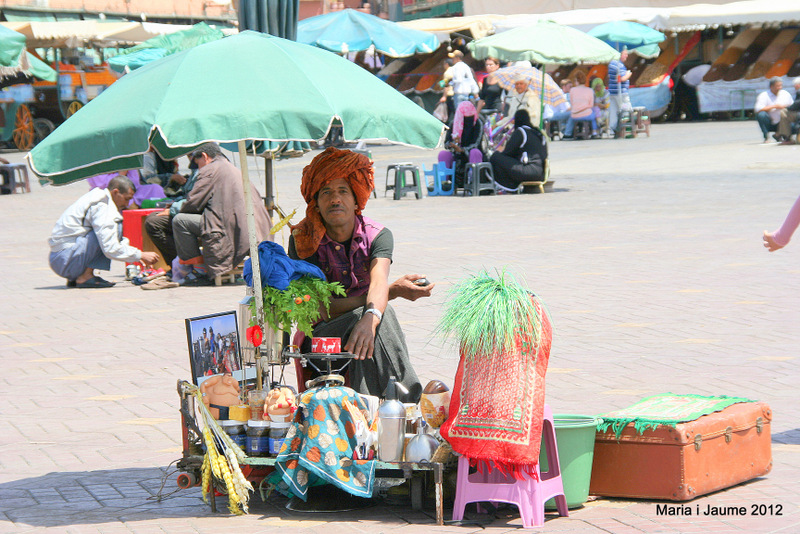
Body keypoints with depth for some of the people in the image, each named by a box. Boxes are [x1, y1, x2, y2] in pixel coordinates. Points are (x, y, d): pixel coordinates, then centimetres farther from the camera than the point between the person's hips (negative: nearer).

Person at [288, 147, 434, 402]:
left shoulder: (377, 235, -3)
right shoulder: (303, 240, -8)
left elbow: (379, 281, -25)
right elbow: (323, 310, -16)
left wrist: (369, 319, -49)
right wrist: (393, 291, -22)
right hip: (322, 335, -2)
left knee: (379, 315, -33)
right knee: (382, 313, -30)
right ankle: (409, 404, -35)